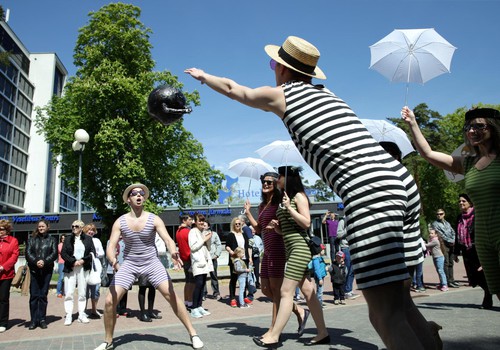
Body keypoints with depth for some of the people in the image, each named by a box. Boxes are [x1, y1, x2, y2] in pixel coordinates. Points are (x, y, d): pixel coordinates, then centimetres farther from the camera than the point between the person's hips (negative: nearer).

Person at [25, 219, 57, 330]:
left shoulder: (51, 240, 8)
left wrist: (45, 261, -16)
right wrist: (36, 261, -16)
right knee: (34, 295, -1)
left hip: (47, 270, -1)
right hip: (34, 270, 1)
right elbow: (28, 253, 1)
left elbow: (54, 253, -1)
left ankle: (42, 319, 10)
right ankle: (34, 320, 6)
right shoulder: (32, 239, 11)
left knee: (43, 295, 3)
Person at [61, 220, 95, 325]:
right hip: (70, 269, 0)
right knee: (69, 293, -3)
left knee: (82, 293, 3)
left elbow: (93, 253, 3)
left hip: (83, 268, 0)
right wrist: (73, 261, -12)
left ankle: (82, 315, 9)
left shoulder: (88, 239, 6)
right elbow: (63, 253, 1)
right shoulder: (68, 239, 8)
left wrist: (83, 260, -11)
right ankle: (68, 316, 1)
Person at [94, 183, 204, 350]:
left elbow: (168, 239, -20)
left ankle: (193, 334, 1)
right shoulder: (120, 222, -8)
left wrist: (173, 253, -43)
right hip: (129, 264, 2)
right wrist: (113, 260, -36)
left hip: (152, 262, -1)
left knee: (171, 295, -12)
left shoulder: (154, 219, -11)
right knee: (110, 301, -7)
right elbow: (110, 247, -12)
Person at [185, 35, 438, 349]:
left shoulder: (280, 94, 8)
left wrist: (203, 75, 49)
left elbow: (233, 89, 29)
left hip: (369, 193, -8)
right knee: (399, 303, 15)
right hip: (402, 180, 8)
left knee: (387, 315, -5)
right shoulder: (325, 92, 25)